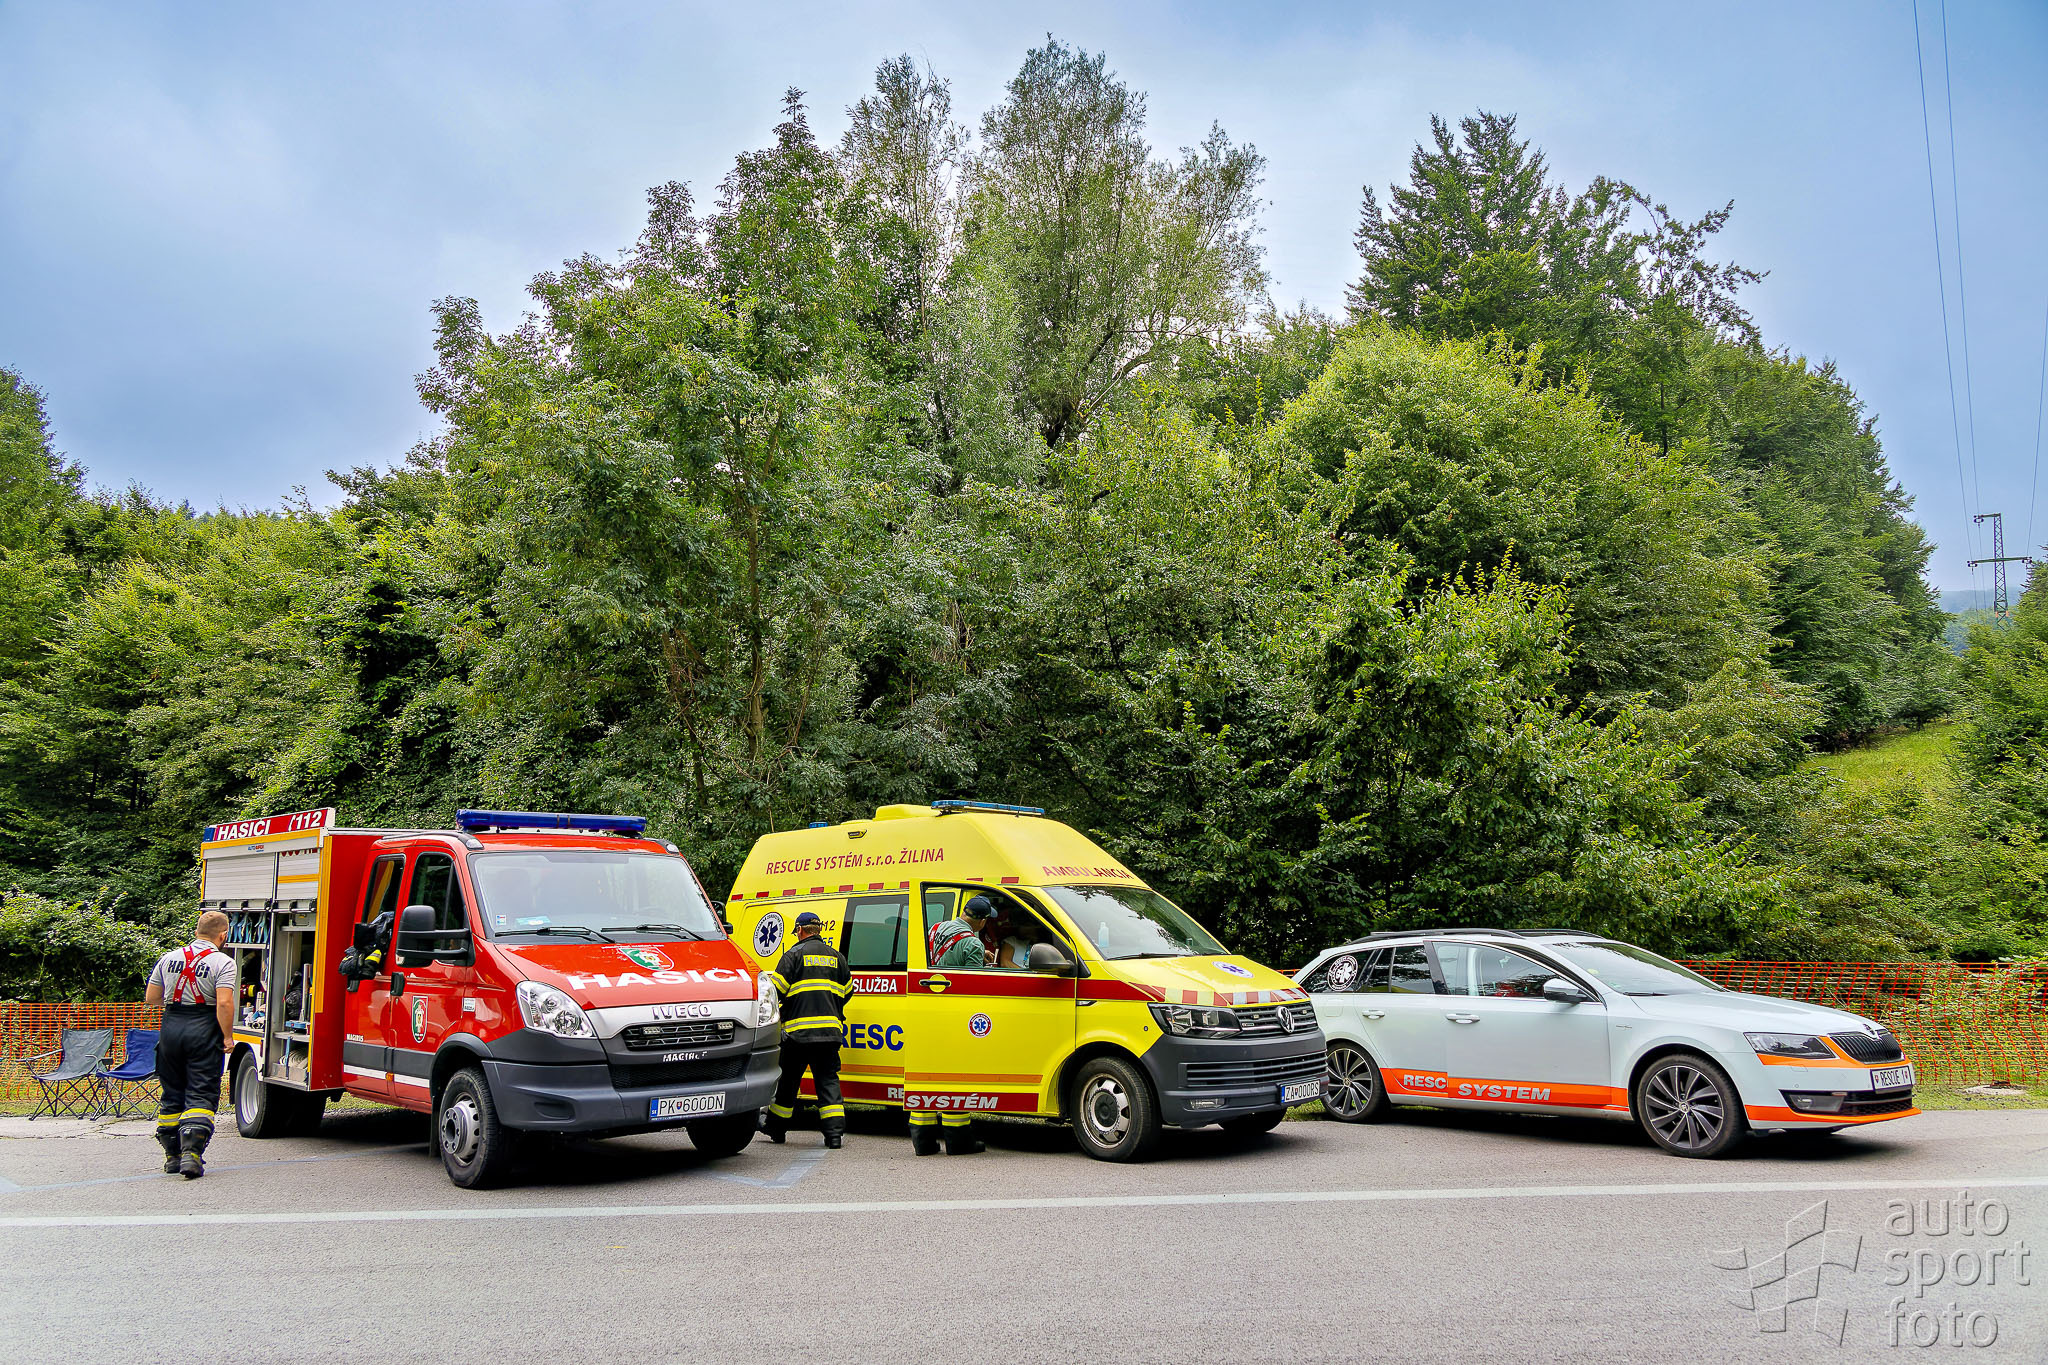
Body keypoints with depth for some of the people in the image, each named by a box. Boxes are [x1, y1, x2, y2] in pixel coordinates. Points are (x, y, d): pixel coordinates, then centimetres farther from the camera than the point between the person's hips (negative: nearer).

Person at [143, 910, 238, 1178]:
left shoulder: (169, 958, 9)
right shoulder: (222, 962, -7)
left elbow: (150, 998, 13)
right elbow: (224, 1003, -17)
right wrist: (228, 1037, -9)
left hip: (171, 1026, 5)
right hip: (204, 1031, -5)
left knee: (172, 1095, 15)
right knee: (201, 1095, -1)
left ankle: (172, 1156, 20)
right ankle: (191, 1152, -14)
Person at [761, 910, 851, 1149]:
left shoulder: (795, 954, -2)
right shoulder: (837, 956, 14)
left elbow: (777, 988, -6)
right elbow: (846, 992, 21)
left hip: (798, 1030, -4)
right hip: (829, 1029, 4)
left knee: (788, 1079, 8)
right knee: (828, 1080, 4)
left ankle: (776, 1128, 20)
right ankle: (835, 1133, -5)